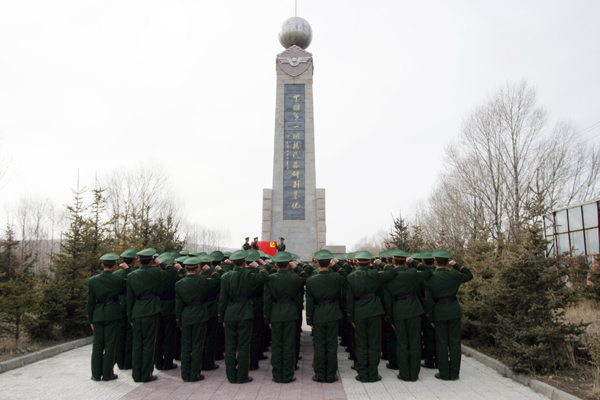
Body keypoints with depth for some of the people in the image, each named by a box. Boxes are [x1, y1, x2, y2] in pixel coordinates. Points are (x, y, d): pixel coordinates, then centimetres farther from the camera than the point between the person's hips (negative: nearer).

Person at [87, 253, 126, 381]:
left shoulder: (92, 280, 0)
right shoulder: (119, 279, -10)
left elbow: (90, 302, 4)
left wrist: (90, 320, 12)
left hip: (98, 314, 3)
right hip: (113, 313, -3)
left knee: (97, 343, 11)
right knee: (110, 343, 4)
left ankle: (96, 374, 17)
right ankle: (107, 373, 10)